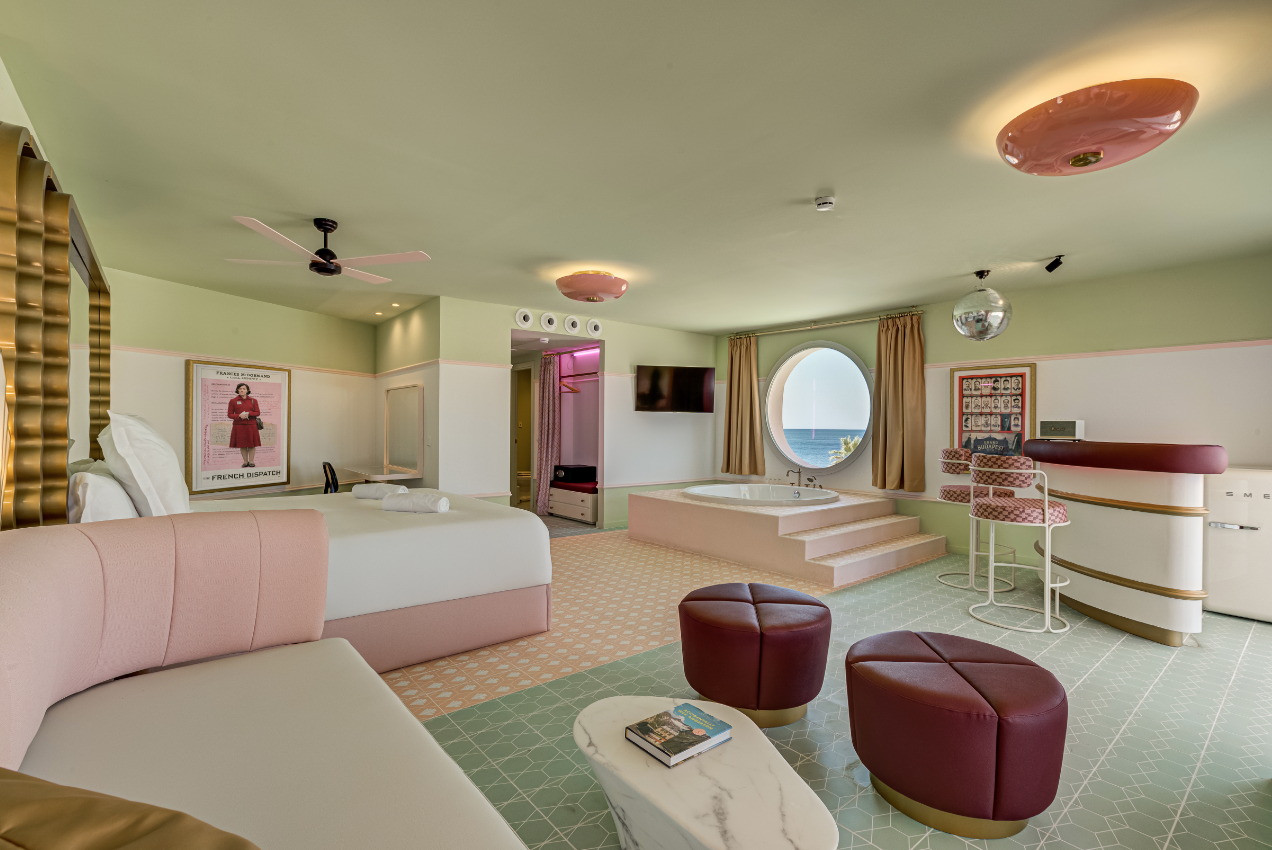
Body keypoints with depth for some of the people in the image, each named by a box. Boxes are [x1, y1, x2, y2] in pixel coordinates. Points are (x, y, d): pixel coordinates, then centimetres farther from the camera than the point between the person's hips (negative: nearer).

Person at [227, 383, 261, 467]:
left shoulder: (253, 400, 7)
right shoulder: (233, 401, 4)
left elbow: (258, 413, 4)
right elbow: (230, 414, 4)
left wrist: (248, 413, -14)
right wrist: (239, 416, -14)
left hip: (251, 426, 0)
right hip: (239, 426, 0)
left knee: (252, 444, 1)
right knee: (242, 444, 3)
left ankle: (251, 461, 10)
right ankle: (245, 461, 13)